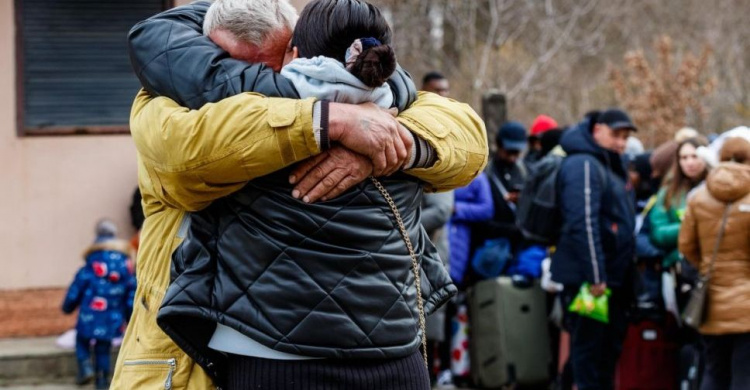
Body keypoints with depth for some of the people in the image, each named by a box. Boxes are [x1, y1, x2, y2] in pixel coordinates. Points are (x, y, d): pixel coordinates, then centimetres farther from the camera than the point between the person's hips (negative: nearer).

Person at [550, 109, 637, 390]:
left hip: (611, 277, 10)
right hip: (586, 277, -10)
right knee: (589, 343, -3)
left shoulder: (611, 166, 18)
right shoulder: (583, 165, -14)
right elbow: (583, 224, -22)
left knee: (611, 341, 14)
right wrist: (595, 276, -24)